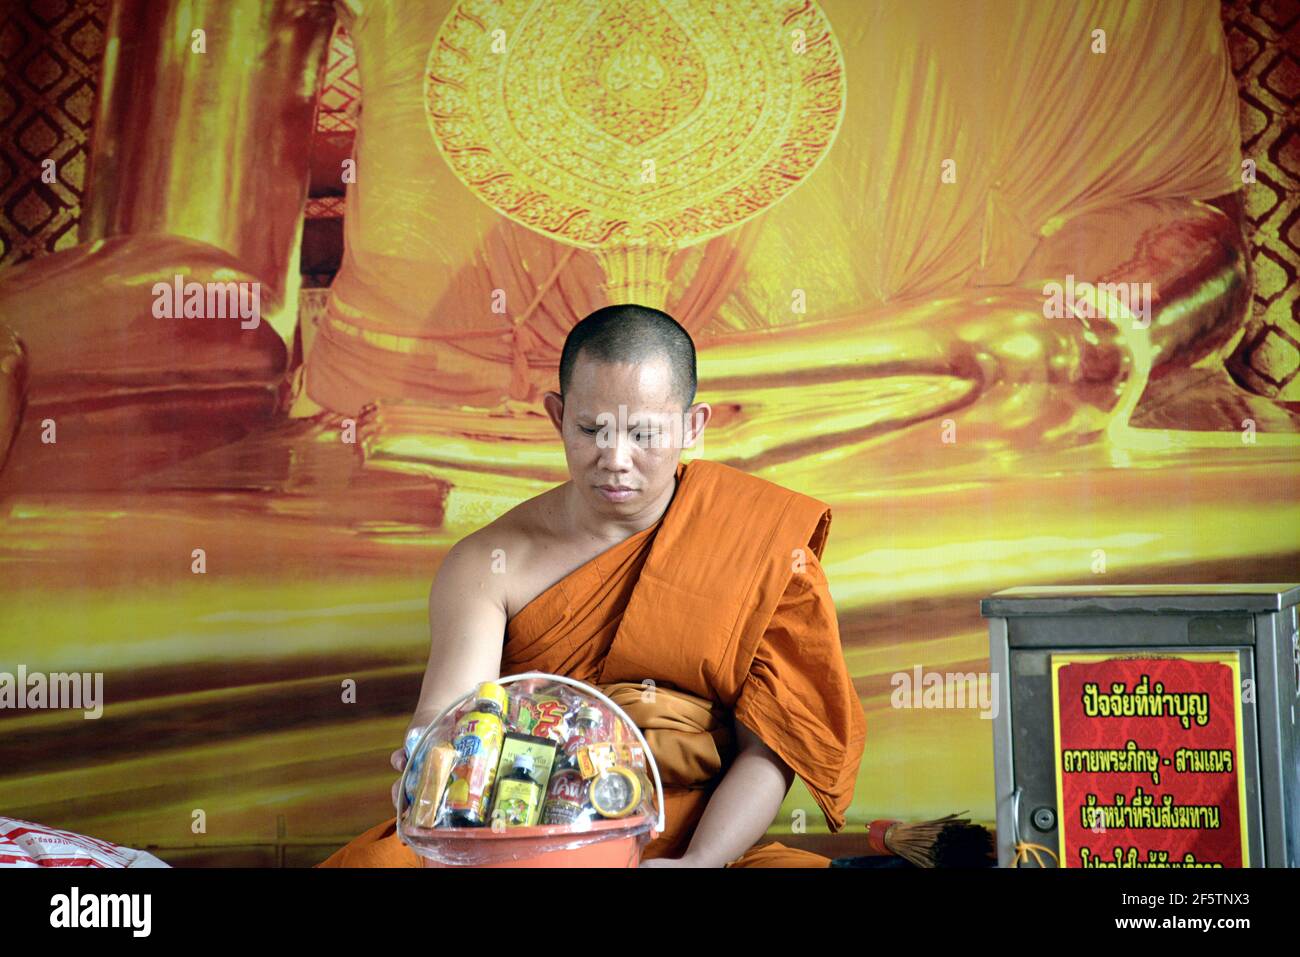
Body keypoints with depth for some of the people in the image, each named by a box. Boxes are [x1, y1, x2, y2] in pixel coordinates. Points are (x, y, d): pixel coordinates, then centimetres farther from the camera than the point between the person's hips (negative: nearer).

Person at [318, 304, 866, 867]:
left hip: (693, 845, 1)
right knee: (376, 860, -30)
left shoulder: (766, 550, 1)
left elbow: (767, 747, -3)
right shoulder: (489, 564, 2)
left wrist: (697, 862, -20)